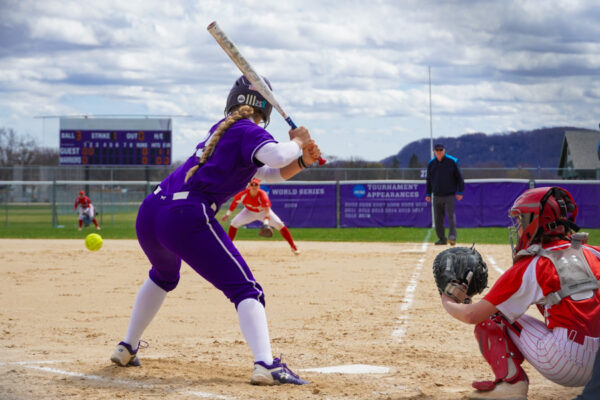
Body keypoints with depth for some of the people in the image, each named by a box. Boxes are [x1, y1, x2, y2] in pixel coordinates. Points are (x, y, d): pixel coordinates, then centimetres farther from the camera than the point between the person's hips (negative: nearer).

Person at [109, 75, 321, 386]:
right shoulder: (248, 131, 1)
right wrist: (298, 141, -1)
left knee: (163, 276, 37)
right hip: (187, 219, -8)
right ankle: (266, 365, -28)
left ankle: (127, 349, 41)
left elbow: (271, 173, 30)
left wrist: (303, 161, 15)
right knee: (245, 290, -9)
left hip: (149, 214, 8)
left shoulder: (222, 129, 26)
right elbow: (277, 156, -22)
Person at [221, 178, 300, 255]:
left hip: (263, 212, -2)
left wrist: (266, 223, -63)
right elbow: (235, 202, -8)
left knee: (279, 225, -18)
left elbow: (267, 210, -48)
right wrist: (228, 214, -7)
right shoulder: (244, 194, -28)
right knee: (234, 223, -16)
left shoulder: (262, 195, -37)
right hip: (249, 212, 2)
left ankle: (293, 247, -7)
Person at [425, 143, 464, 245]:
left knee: (451, 215, -15)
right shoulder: (431, 163, 8)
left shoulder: (452, 161, -2)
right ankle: (442, 239, 11)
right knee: (438, 218, 4)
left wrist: (460, 192, -4)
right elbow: (429, 179, 17)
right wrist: (428, 194, 12)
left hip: (449, 195, -4)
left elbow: (459, 177, 1)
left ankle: (452, 237, -20)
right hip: (437, 196, 4)